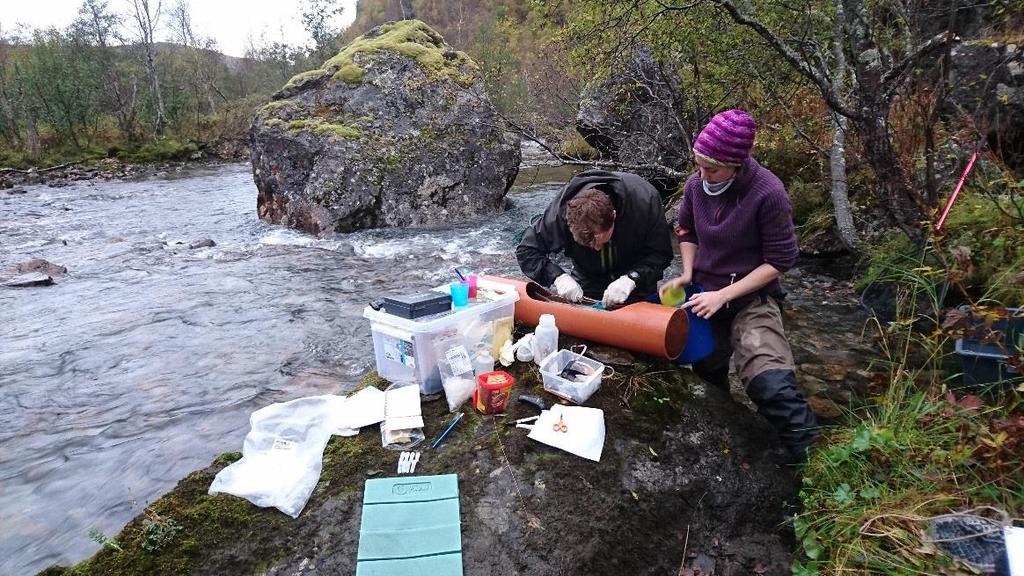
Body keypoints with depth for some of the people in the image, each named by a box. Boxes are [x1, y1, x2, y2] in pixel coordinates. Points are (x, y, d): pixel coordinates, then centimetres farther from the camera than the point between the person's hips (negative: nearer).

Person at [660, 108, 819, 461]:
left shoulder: (768, 194, -23)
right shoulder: (695, 185, -9)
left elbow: (780, 261, -17)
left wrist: (723, 295, -22)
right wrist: (687, 274, -5)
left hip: (752, 298, -5)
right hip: (704, 294, 5)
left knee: (773, 388, -26)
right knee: (705, 378, 23)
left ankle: (808, 460, -2)